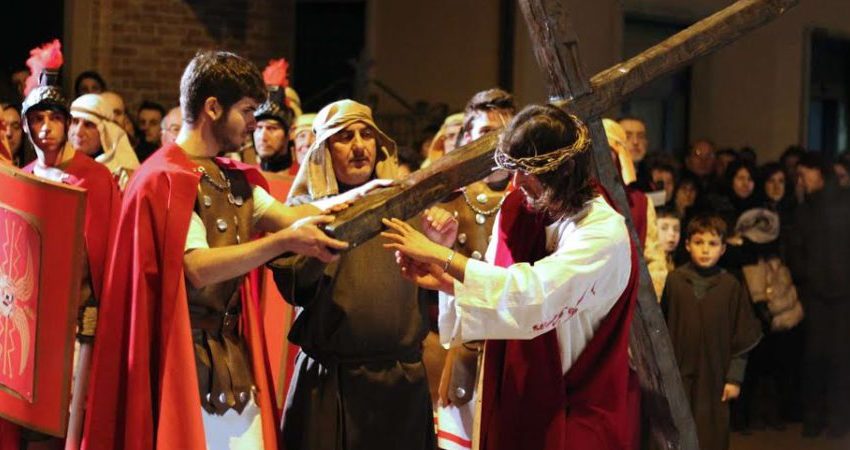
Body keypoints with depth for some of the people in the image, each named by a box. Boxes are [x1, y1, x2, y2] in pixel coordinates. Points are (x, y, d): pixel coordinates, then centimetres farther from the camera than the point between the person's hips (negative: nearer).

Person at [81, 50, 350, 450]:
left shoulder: (233, 180, 14)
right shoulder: (166, 179, -12)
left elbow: (287, 217, 2)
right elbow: (198, 267, -21)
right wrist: (283, 242, -28)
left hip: (234, 353, 8)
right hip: (184, 355, -8)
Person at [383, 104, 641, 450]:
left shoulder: (604, 230, -19)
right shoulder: (521, 212, 2)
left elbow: (535, 294, -30)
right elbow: (501, 290, 8)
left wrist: (442, 256, -28)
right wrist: (444, 281, -11)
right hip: (517, 392, 6)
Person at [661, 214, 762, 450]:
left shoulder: (732, 286, -2)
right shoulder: (673, 281, -3)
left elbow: (742, 339, 2)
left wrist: (735, 378, 0)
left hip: (714, 378, 0)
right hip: (677, 377, 0)